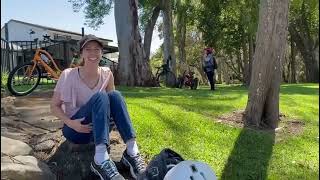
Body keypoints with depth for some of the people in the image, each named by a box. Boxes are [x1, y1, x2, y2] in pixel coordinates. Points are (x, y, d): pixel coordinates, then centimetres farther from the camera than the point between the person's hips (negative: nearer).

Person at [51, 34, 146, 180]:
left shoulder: (107, 74, -2)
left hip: (96, 128, 3)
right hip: (75, 129, -3)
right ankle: (101, 159, -43)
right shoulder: (68, 75, -11)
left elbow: (111, 102, 8)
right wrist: (70, 123, -23)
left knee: (114, 95, -24)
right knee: (100, 97, -30)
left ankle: (131, 152, -30)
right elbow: (54, 106, -4)